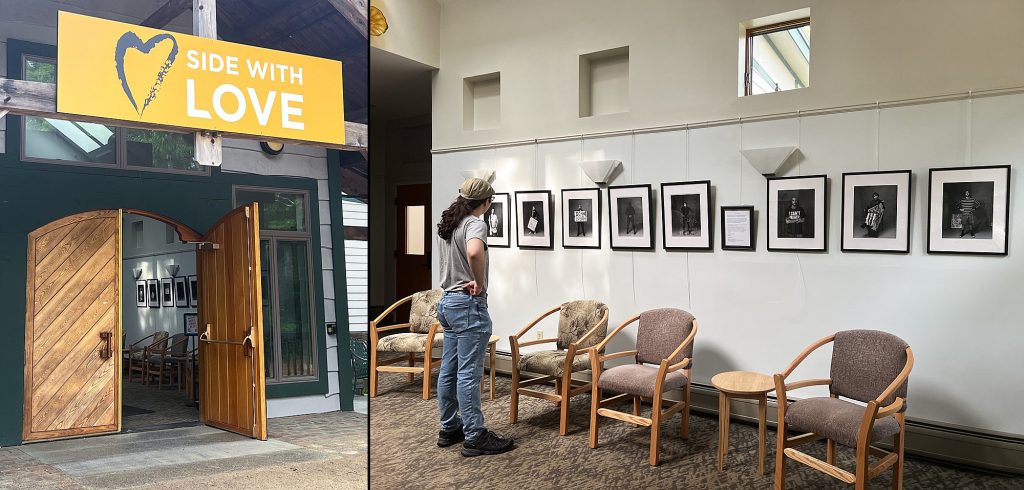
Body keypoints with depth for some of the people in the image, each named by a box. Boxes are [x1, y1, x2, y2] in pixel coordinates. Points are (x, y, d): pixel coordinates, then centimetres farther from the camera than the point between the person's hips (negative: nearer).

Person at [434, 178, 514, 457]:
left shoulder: (448, 224, 13)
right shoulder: (475, 224, -14)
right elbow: (474, 253, -36)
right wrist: (481, 283, -21)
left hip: (448, 302, 9)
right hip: (468, 305, -9)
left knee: (448, 371, 13)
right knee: (469, 374, -5)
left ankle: (449, 429, 23)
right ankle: (475, 438, 2)